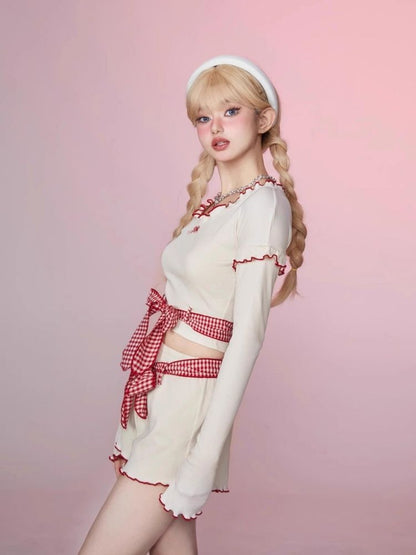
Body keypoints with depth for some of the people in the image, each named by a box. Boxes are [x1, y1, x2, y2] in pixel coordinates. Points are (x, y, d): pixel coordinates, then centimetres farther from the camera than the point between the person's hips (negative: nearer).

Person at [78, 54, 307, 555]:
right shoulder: (213, 205, 14)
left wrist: (204, 461, -21)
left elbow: (248, 334, -18)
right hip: (155, 396, 8)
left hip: (189, 401, -8)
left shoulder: (263, 203, -11)